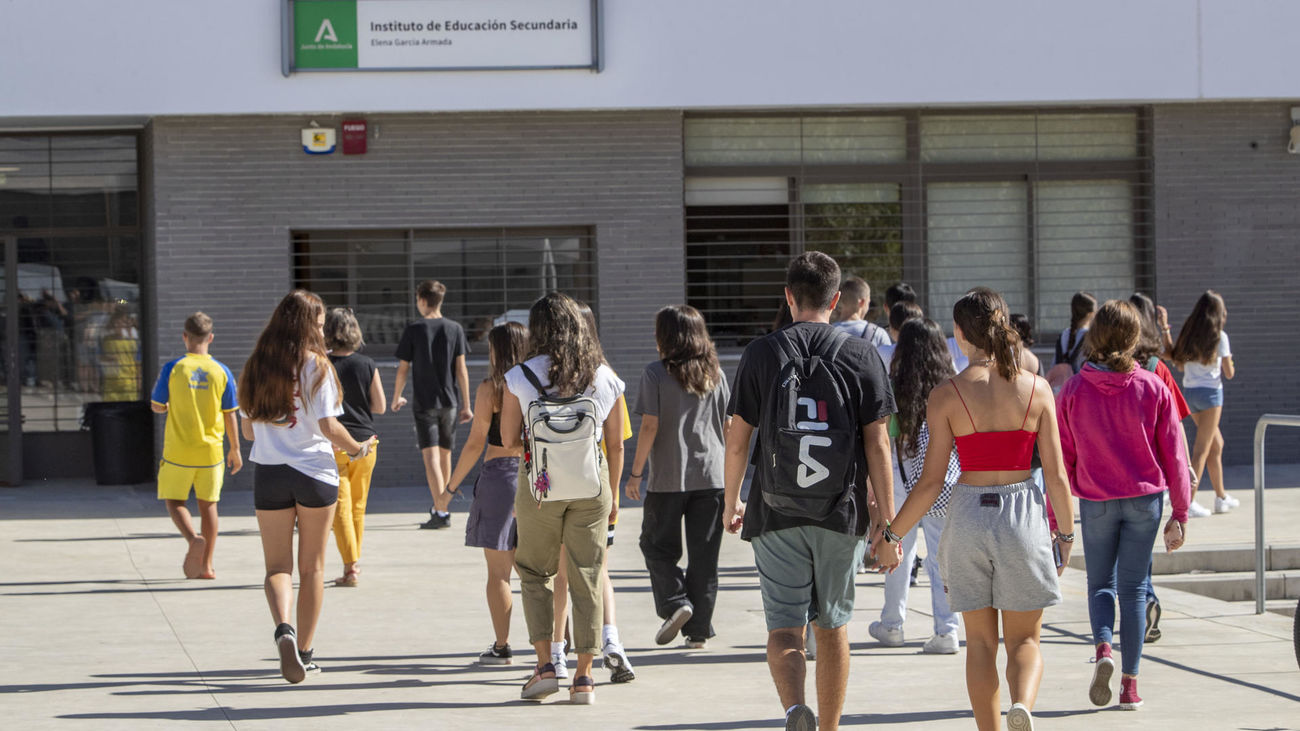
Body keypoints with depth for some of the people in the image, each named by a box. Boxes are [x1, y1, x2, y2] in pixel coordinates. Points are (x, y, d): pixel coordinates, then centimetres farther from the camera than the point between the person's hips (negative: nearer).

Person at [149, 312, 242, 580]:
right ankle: (206, 565, 13)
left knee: (174, 502, 9)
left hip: (178, 451, -2)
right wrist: (235, 449, 14)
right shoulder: (221, 371, -2)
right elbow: (230, 414, 3)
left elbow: (157, 407, 0)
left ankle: (194, 539, -19)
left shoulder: (173, 368, -9)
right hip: (211, 450, 2)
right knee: (208, 504, 12)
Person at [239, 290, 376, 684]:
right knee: (312, 567, 12)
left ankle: (284, 629, -23)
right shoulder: (316, 365, -8)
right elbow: (328, 426, -13)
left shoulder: (257, 367, 4)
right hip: (314, 473, -2)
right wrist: (357, 449, 5)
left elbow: (248, 430, 9)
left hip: (269, 474, 2)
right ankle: (305, 651, 17)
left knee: (277, 566, 4)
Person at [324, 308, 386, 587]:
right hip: (364, 439, 3)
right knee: (358, 505, 15)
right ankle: (354, 563, 23)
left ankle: (351, 566, -11)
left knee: (341, 506, -2)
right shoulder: (367, 366, -2)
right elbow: (380, 406, 1)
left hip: (333, 443, -3)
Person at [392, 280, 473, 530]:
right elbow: (461, 369, 1)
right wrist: (466, 405, 4)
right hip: (448, 401, 4)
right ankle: (442, 506, 31)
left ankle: (440, 513, -19)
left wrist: (396, 398, 15)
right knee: (445, 454, 17)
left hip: (424, 402, -4)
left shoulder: (413, 330, -5)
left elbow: (403, 369, -2)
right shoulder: (455, 329, 2)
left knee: (430, 455, -8)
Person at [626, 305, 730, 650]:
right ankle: (699, 629, 9)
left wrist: (636, 473, -4)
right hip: (711, 476, 4)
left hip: (668, 478, -4)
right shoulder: (715, 373, 6)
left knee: (657, 545, 13)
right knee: (704, 553, 8)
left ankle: (675, 603, -7)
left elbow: (650, 426, -11)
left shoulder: (656, 373, -7)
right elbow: (730, 425, 7)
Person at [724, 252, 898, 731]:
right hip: (842, 513, 1)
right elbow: (877, 445, -3)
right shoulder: (862, 356, 0)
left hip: (777, 514, -1)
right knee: (832, 626, 15)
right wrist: (888, 525, 0)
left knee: (784, 629, 0)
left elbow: (738, 440, 0)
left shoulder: (761, 354, -1)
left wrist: (730, 503, 15)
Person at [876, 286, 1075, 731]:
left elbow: (932, 481, -6)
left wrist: (891, 533, 5)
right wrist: (1066, 533, 11)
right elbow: (1056, 473, -3)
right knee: (1024, 639, 9)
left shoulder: (947, 395, -6)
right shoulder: (1036, 389, -3)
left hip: (969, 514, 0)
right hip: (1023, 513, 0)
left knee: (980, 641, 14)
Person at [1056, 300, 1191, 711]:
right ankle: (1130, 684, 7)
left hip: (1095, 501, 0)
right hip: (1145, 498, 0)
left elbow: (1061, 459, -1)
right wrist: (1180, 513, 4)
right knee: (1133, 588, 8)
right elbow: (1173, 454, -2)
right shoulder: (1153, 389, -5)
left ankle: (1103, 647, -12)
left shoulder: (1072, 392, -5)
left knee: (1100, 585, 16)